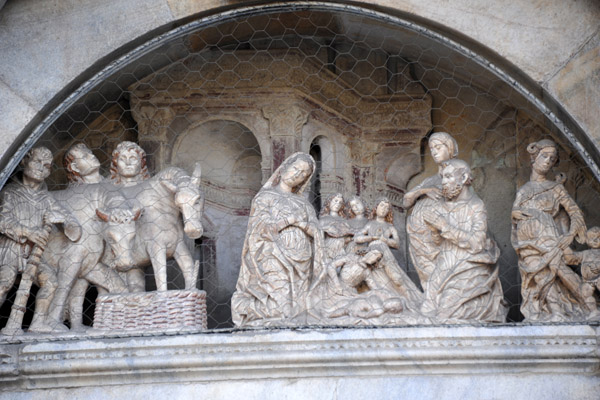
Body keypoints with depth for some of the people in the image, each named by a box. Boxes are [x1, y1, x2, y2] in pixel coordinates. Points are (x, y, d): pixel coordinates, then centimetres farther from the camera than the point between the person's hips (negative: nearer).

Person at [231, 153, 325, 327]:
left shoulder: (303, 204, 21)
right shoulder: (264, 197, 7)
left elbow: (315, 233, 13)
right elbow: (263, 227, -8)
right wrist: (292, 218, -5)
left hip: (300, 268, 5)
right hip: (274, 264, -5)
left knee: (296, 313, -3)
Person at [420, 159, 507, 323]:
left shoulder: (476, 206, -6)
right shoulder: (443, 206, 11)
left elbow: (477, 243, -17)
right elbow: (439, 242, 13)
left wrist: (444, 226, -18)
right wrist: (434, 227, -9)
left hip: (470, 270, -5)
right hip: (446, 267, 5)